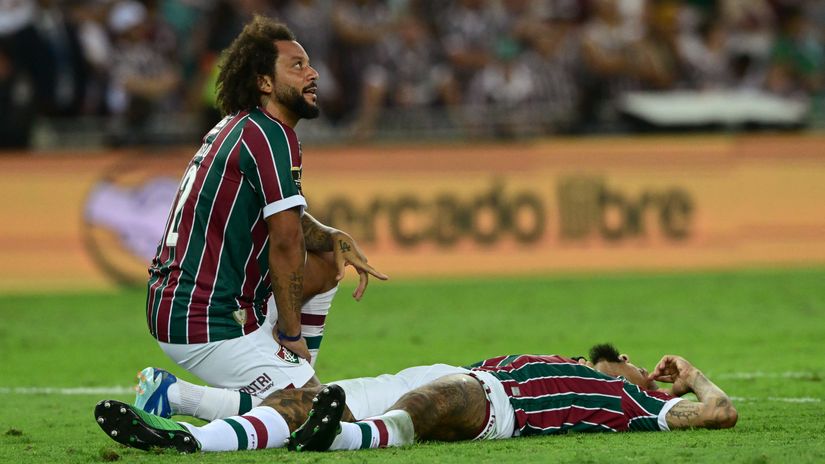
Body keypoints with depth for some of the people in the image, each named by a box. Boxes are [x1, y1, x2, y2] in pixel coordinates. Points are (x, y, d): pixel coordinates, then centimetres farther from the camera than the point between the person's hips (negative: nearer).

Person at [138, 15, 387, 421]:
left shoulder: (238, 128, 15)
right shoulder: (269, 135, -15)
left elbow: (290, 223, 23)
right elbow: (285, 242, -17)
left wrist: (336, 239, 4)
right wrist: (290, 332, -10)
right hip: (207, 324, -10)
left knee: (324, 265, 22)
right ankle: (174, 396, -9)